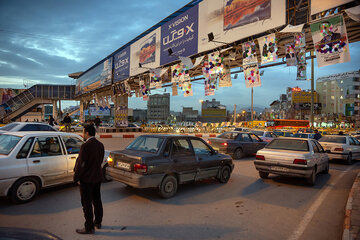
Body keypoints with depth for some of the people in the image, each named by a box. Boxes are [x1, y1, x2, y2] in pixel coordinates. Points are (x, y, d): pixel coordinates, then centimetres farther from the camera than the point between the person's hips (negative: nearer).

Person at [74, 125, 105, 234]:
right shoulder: (100, 145, 3)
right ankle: (98, 222, 33)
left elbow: (80, 164, -18)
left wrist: (76, 177, -6)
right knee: (97, 200, 19)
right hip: (98, 177, 8)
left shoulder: (85, 146, -21)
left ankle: (89, 227, 14)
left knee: (87, 204, 4)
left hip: (87, 179, -8)